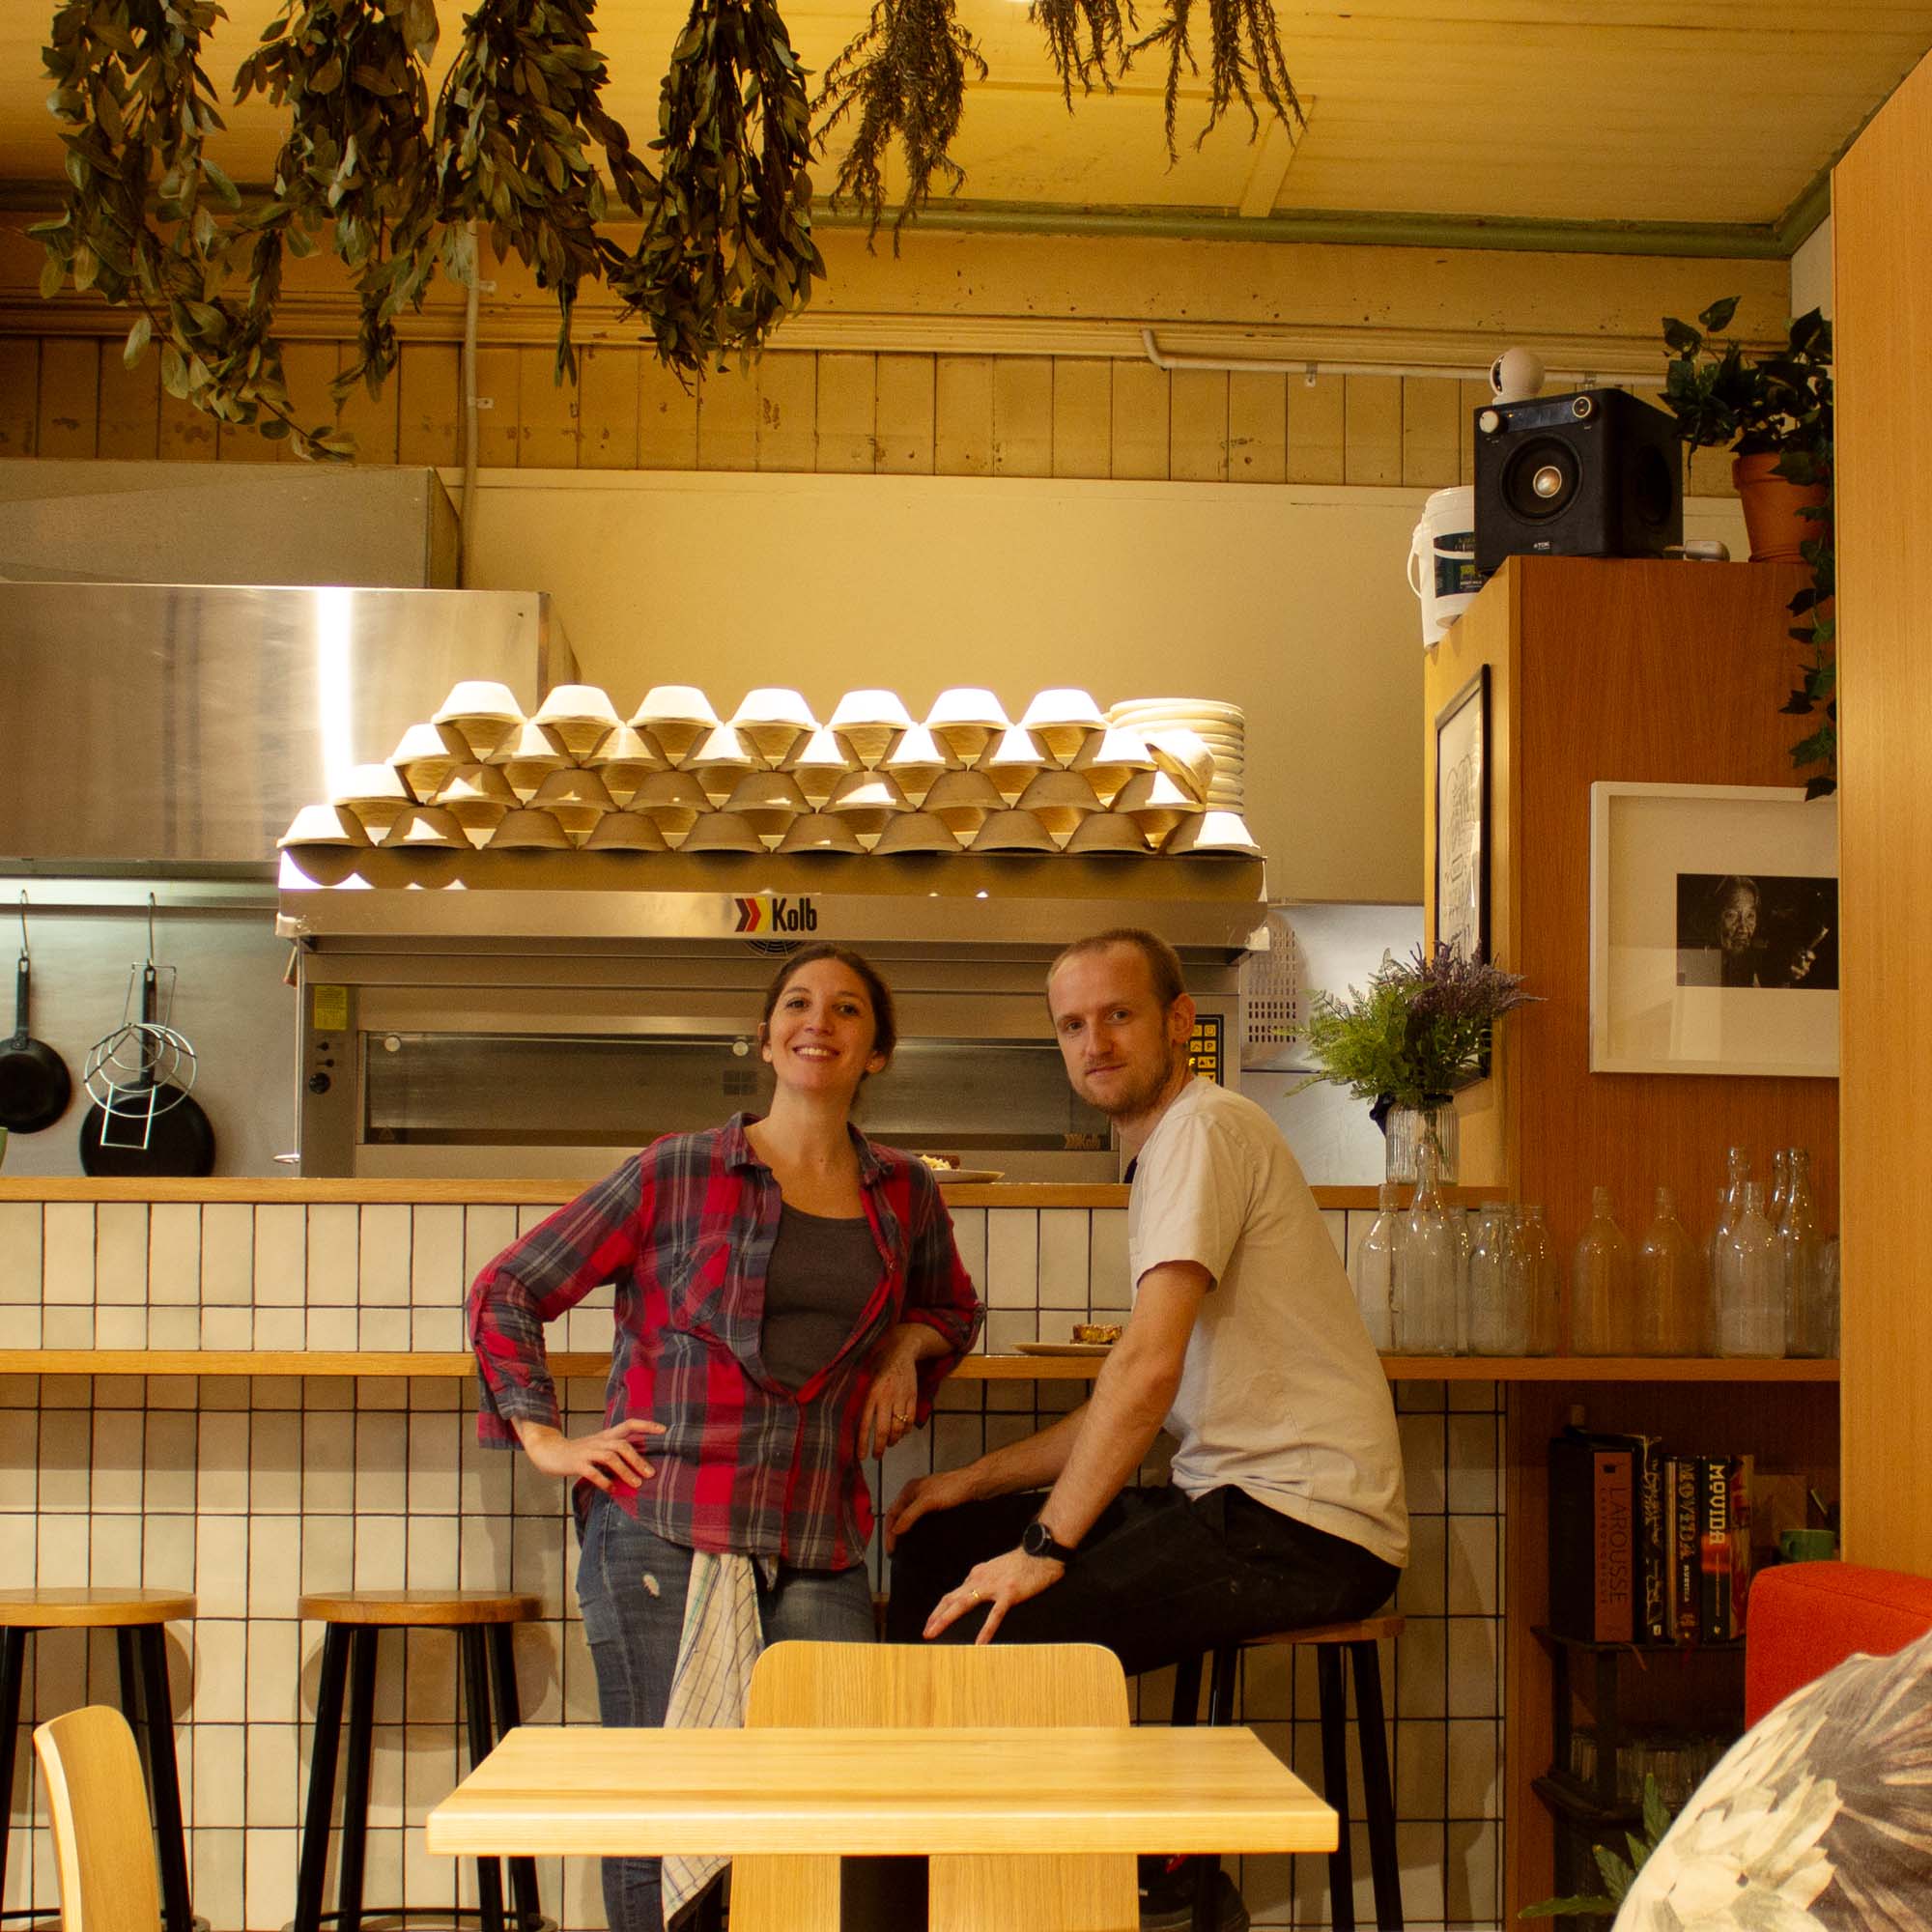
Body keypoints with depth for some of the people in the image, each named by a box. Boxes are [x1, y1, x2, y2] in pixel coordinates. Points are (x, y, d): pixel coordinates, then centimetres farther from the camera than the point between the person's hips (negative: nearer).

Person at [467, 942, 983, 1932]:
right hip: (659, 1538, -3)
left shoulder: (905, 1195, 12)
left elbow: (952, 1308, 33)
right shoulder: (678, 1173, 1)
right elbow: (505, 1292, 6)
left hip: (819, 1548, 3)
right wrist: (545, 1437, -3)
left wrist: (907, 1347, 11)